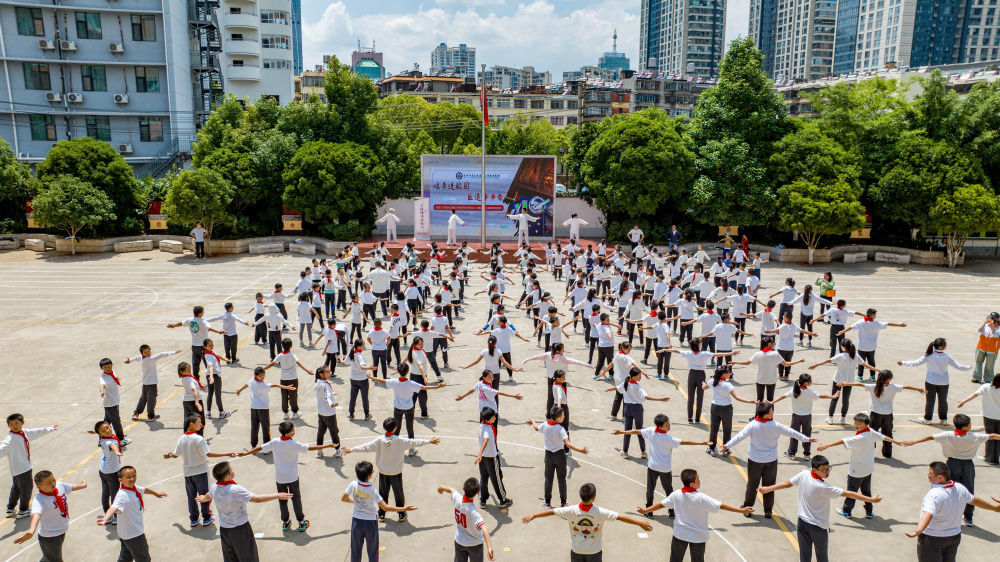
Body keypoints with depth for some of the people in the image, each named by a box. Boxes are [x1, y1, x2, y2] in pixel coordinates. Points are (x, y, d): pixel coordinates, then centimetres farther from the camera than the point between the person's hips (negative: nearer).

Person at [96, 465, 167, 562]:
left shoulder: (134, 488, -1)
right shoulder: (122, 495, -29)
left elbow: (144, 489, 21)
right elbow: (114, 507, -47)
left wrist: (156, 493, 40)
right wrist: (105, 519, -67)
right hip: (133, 535, -9)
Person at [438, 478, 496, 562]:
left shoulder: (457, 498, -24)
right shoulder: (472, 511, -38)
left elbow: (451, 490, 1)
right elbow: (484, 528, -50)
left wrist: (442, 488, 23)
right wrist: (489, 547, -58)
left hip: (459, 542, 5)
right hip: (474, 544, -4)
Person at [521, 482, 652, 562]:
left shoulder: (571, 511, -23)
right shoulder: (600, 513, -27)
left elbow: (551, 511, -16)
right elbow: (620, 517, -22)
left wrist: (533, 515, -4)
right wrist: (640, 522, -14)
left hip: (576, 551, 1)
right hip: (594, 551, -1)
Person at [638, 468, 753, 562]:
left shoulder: (676, 495, -15)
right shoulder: (702, 498, -26)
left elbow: (661, 504, -4)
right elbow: (721, 506, -25)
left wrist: (645, 510, 12)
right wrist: (742, 510, -19)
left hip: (680, 534, 2)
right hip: (698, 536, -2)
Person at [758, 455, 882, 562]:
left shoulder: (803, 475, -12)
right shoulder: (824, 487, -28)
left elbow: (787, 483, 1)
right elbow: (848, 494, -23)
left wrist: (767, 489, 15)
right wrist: (871, 499, -14)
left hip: (802, 523, 5)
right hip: (819, 527, -5)